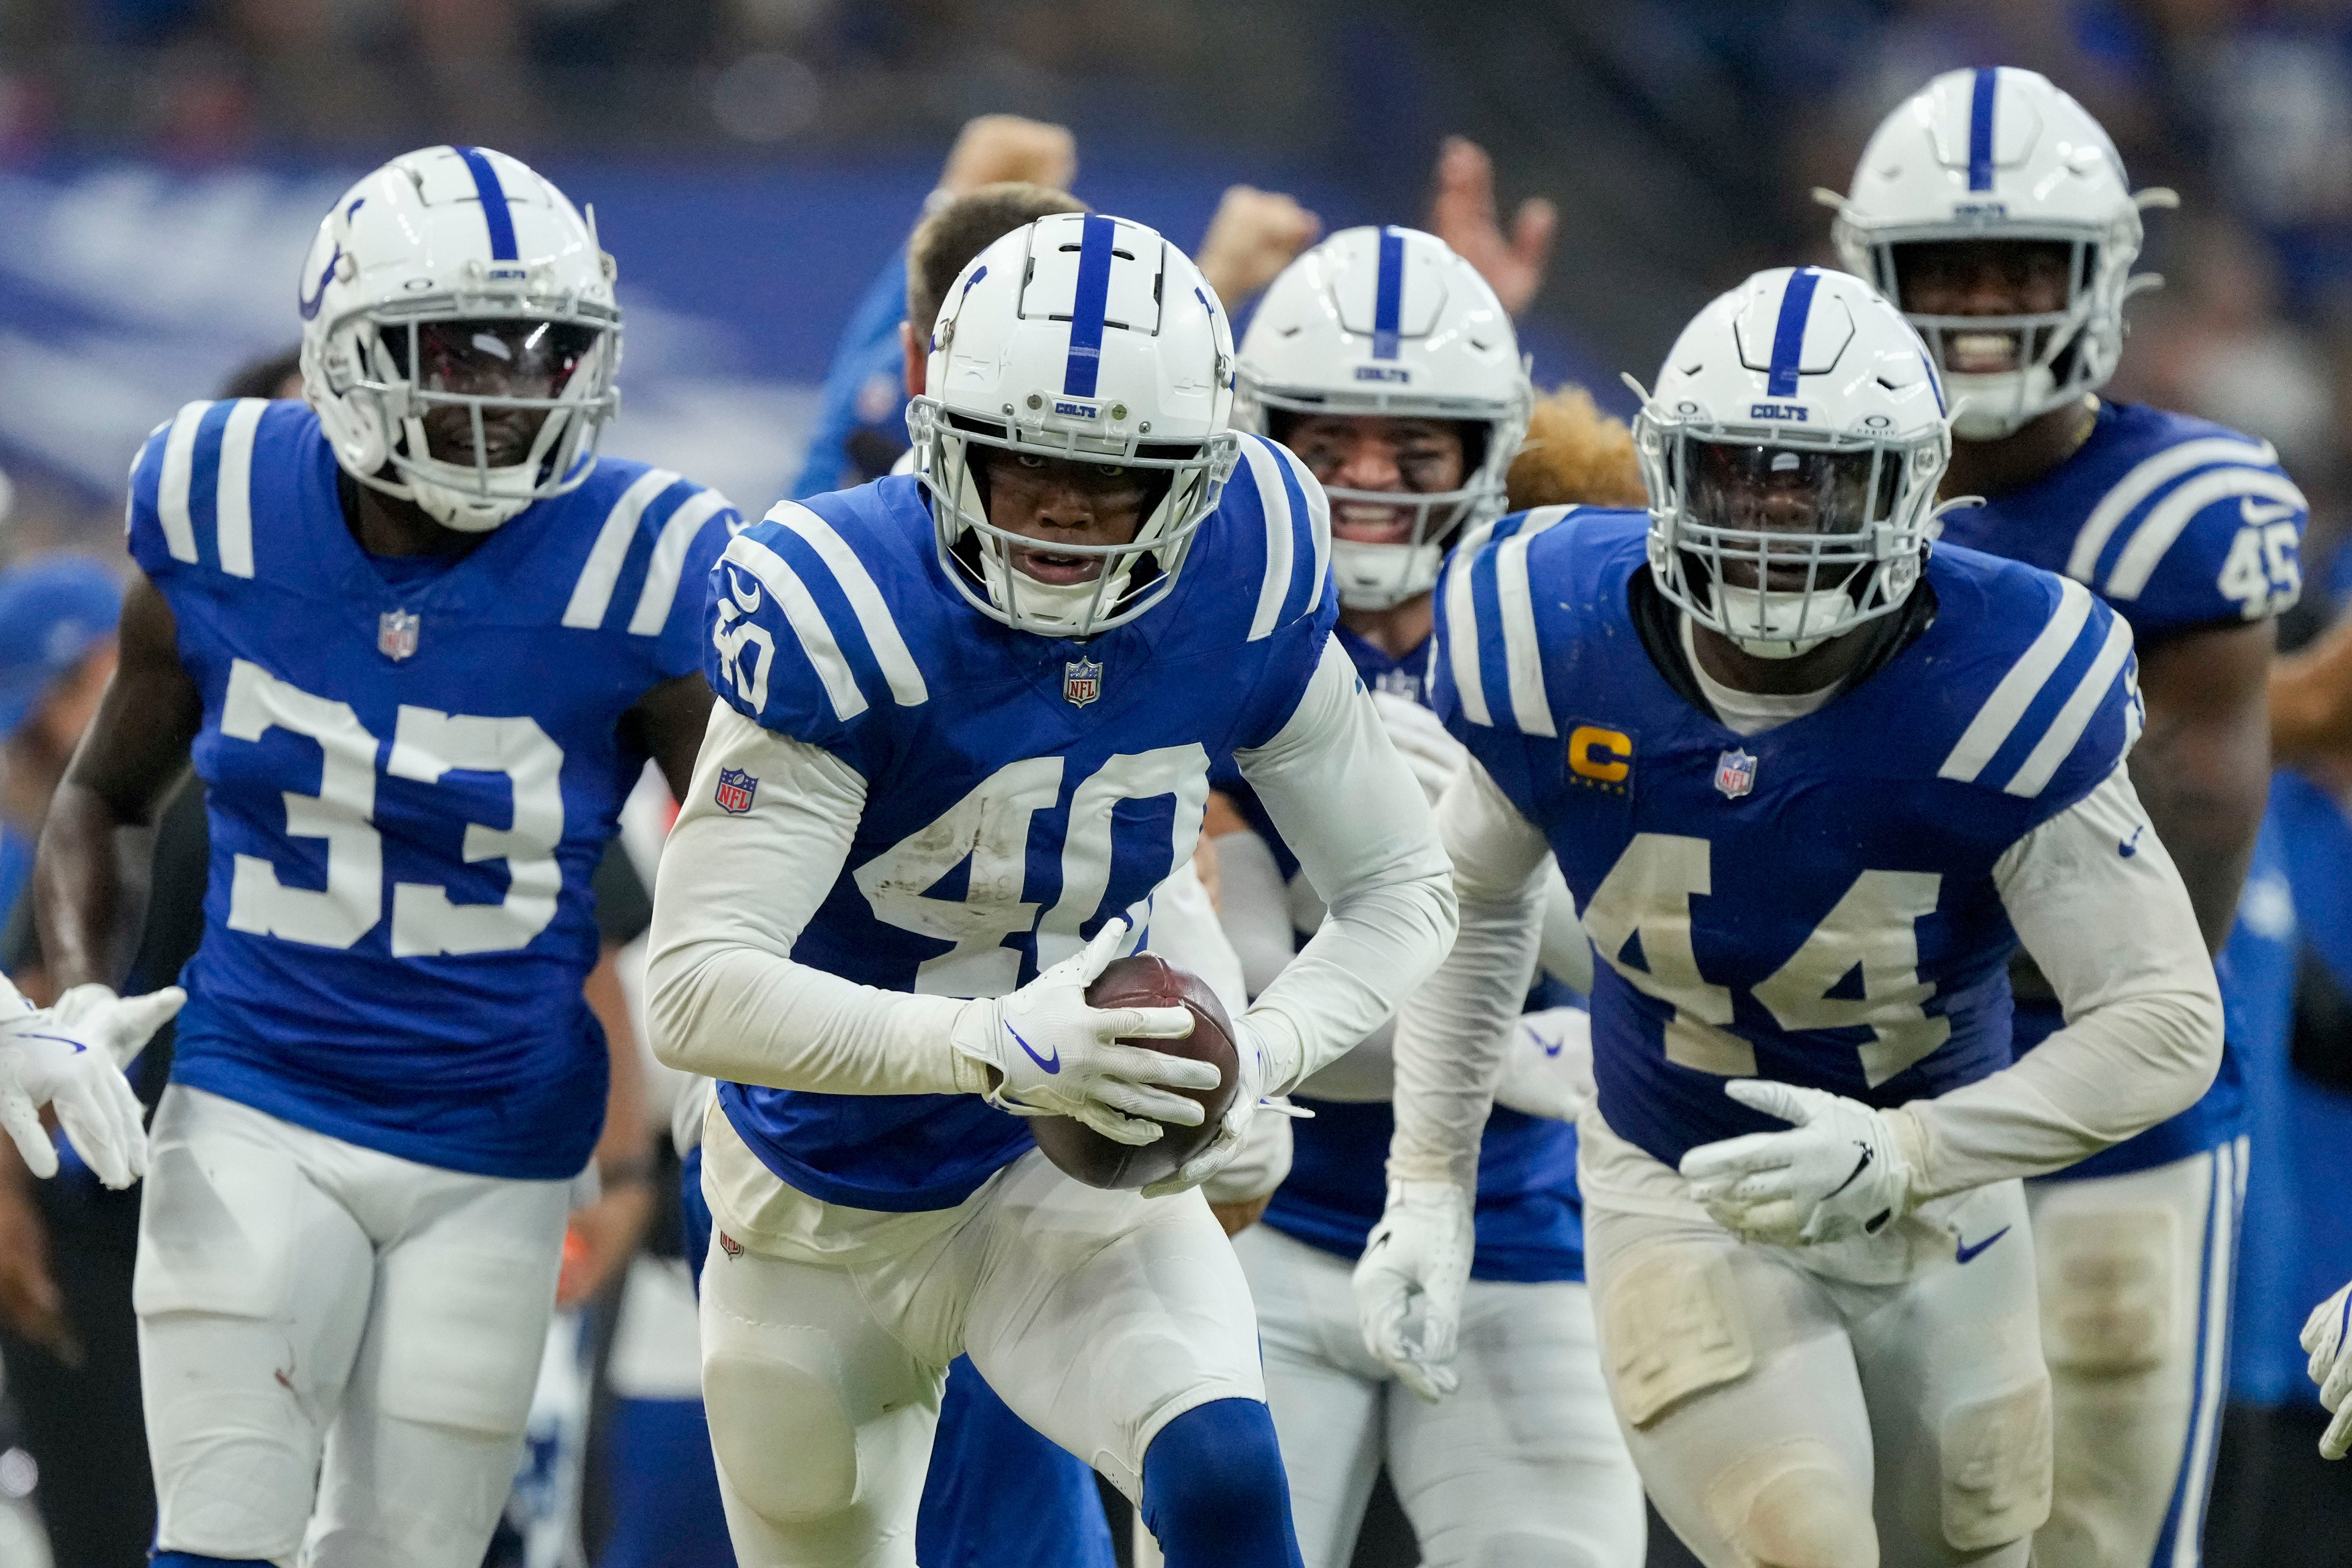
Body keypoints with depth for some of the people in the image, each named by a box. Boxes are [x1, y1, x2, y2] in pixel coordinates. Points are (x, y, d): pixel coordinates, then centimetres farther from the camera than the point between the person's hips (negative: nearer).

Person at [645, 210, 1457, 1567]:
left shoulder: (1238, 589, -15)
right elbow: (698, 986, -33)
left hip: (1079, 1185, 1)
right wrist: (996, 1047, -45)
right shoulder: (843, 611, -27)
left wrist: (1261, 1055, -23)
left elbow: (1404, 891, -2)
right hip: (828, 1207, -1)